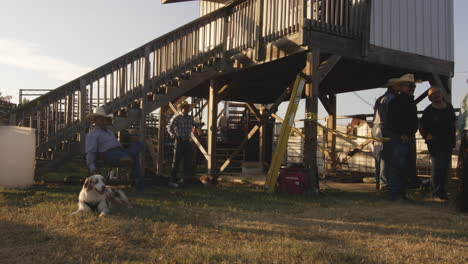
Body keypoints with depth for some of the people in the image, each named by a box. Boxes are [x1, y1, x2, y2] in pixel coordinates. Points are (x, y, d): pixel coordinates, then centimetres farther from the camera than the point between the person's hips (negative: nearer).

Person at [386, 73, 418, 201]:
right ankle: (395, 194, -6)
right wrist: (402, 134, -16)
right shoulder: (396, 101, -8)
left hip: (408, 138, 10)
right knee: (397, 165, -10)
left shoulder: (411, 102, 21)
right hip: (399, 138, -10)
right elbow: (393, 121, -16)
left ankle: (401, 193, 20)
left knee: (406, 166, 12)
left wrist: (411, 135, 16)